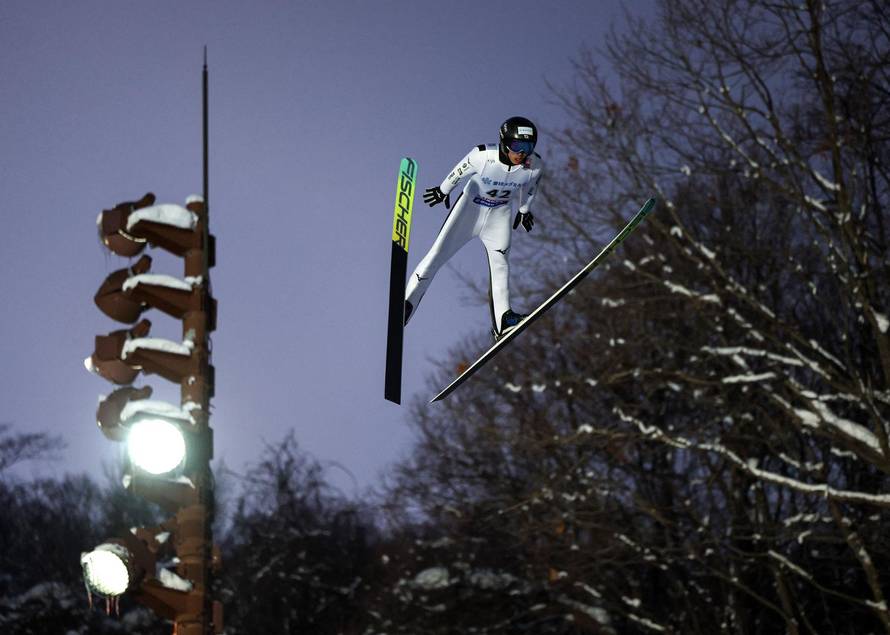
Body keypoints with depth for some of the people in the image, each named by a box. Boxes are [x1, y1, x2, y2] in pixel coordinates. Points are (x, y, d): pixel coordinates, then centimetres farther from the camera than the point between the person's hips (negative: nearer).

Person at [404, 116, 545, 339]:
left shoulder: (535, 165, -21)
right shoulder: (483, 155, -29)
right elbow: (460, 170, -8)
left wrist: (524, 210, 18)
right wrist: (443, 190, 8)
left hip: (500, 213, 2)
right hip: (471, 205, -2)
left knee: (499, 258, -16)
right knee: (438, 253, -4)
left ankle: (502, 320, -16)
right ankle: (407, 302, 7)